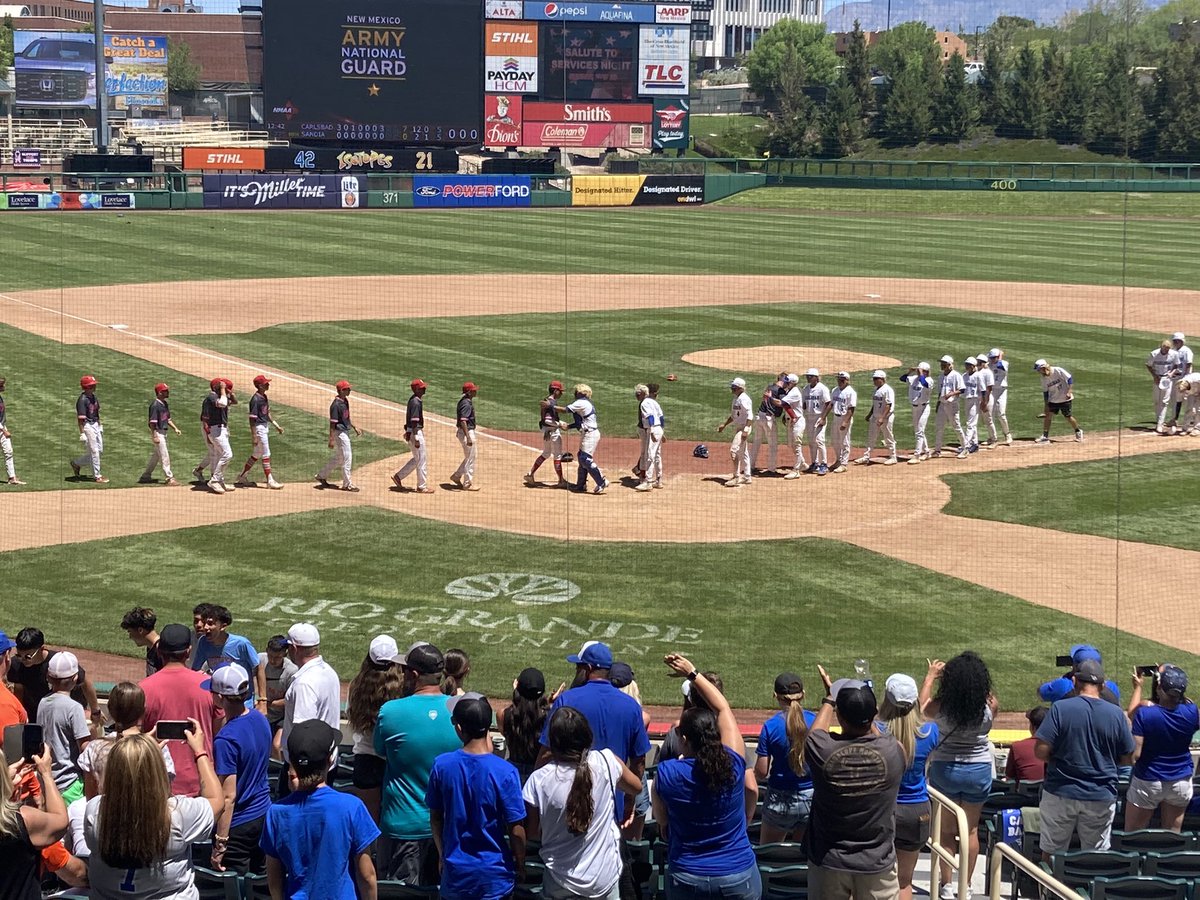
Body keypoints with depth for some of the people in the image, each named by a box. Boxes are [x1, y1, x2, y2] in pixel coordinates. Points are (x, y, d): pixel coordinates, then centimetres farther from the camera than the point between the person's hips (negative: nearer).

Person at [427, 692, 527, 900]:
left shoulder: (441, 765, -9)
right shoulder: (505, 772, -18)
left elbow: (435, 817, 3)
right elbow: (516, 830, -13)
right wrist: (520, 866, 4)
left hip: (455, 872, 3)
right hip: (495, 875, -3)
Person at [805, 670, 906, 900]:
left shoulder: (822, 751, -19)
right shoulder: (893, 752, -18)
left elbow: (815, 732, 7)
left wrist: (829, 697, 20)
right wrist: (865, 705, 20)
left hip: (828, 863, 0)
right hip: (877, 863, 0)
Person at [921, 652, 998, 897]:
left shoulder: (941, 705, -17)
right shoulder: (989, 706, -17)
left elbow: (923, 708, 6)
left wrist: (930, 676, 15)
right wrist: (976, 677, 13)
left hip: (945, 770, -1)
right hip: (979, 771, 1)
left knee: (946, 829, 14)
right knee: (971, 830, 13)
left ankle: (947, 885, 18)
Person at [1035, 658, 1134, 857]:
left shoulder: (1060, 709, -10)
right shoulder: (1116, 714, -4)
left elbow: (1041, 751, -14)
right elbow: (1127, 760, 3)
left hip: (1061, 795, -1)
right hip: (1101, 796, 1)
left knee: (1051, 853, 11)